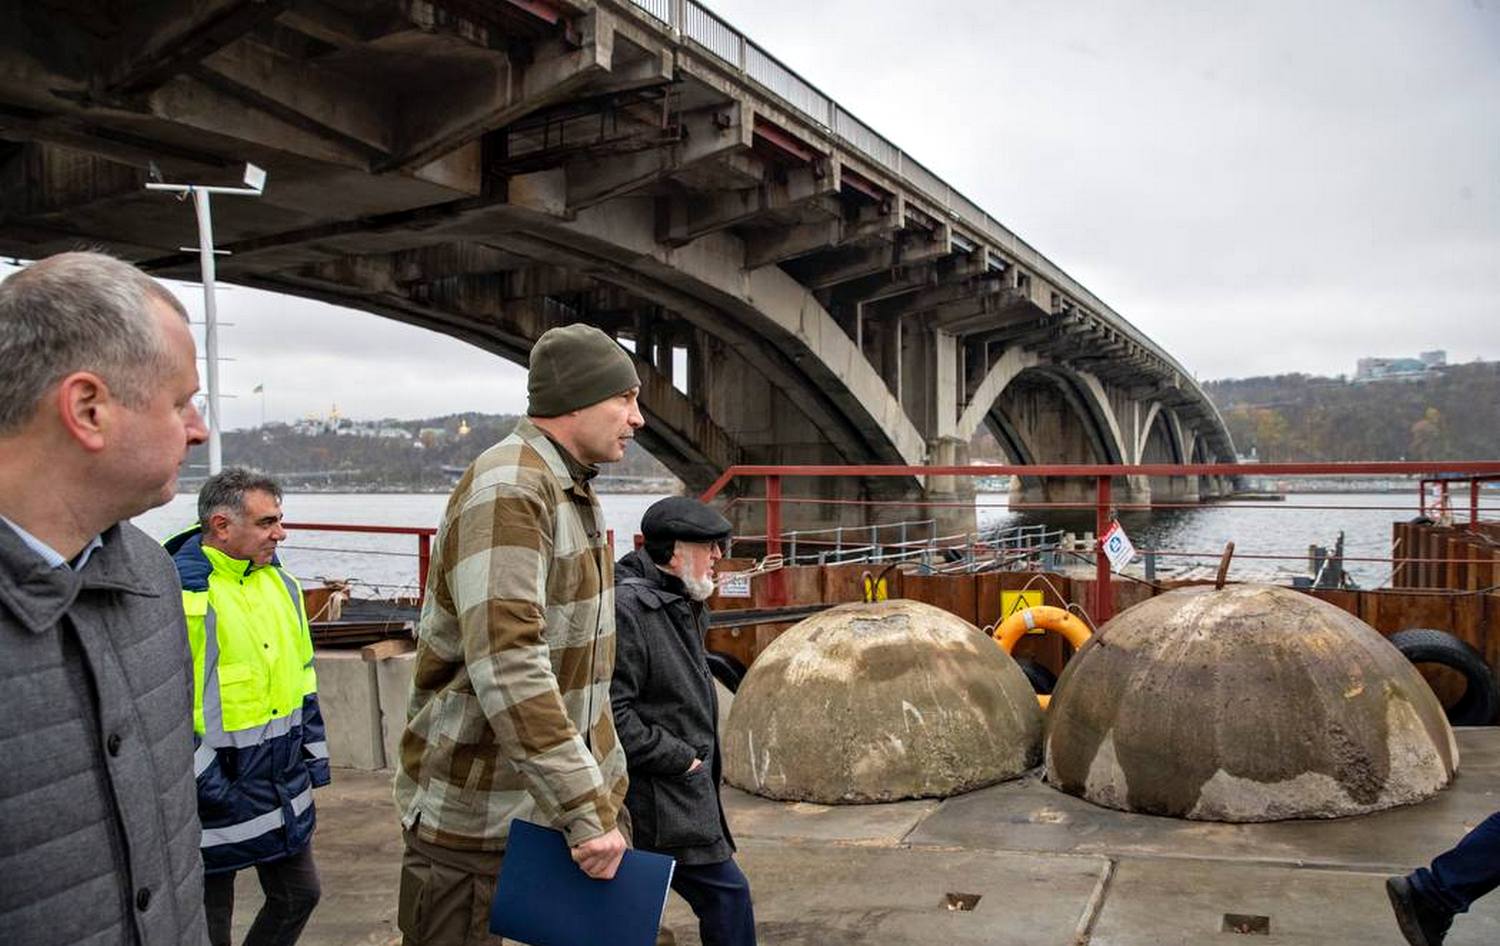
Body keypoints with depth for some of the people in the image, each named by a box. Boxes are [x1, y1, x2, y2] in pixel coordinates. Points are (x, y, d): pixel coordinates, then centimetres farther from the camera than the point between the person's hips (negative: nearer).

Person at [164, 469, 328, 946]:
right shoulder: (178, 593, -20)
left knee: (299, 893, 18)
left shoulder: (279, 582, 6)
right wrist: (205, 782, -17)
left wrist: (313, 755, 13)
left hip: (285, 791, 7)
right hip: (215, 797, -7)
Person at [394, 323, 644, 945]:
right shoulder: (507, 490, -21)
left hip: (559, 799, 9)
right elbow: (507, 667, -30)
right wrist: (585, 810, -30)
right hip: (479, 815, -9)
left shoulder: (574, 491, 12)